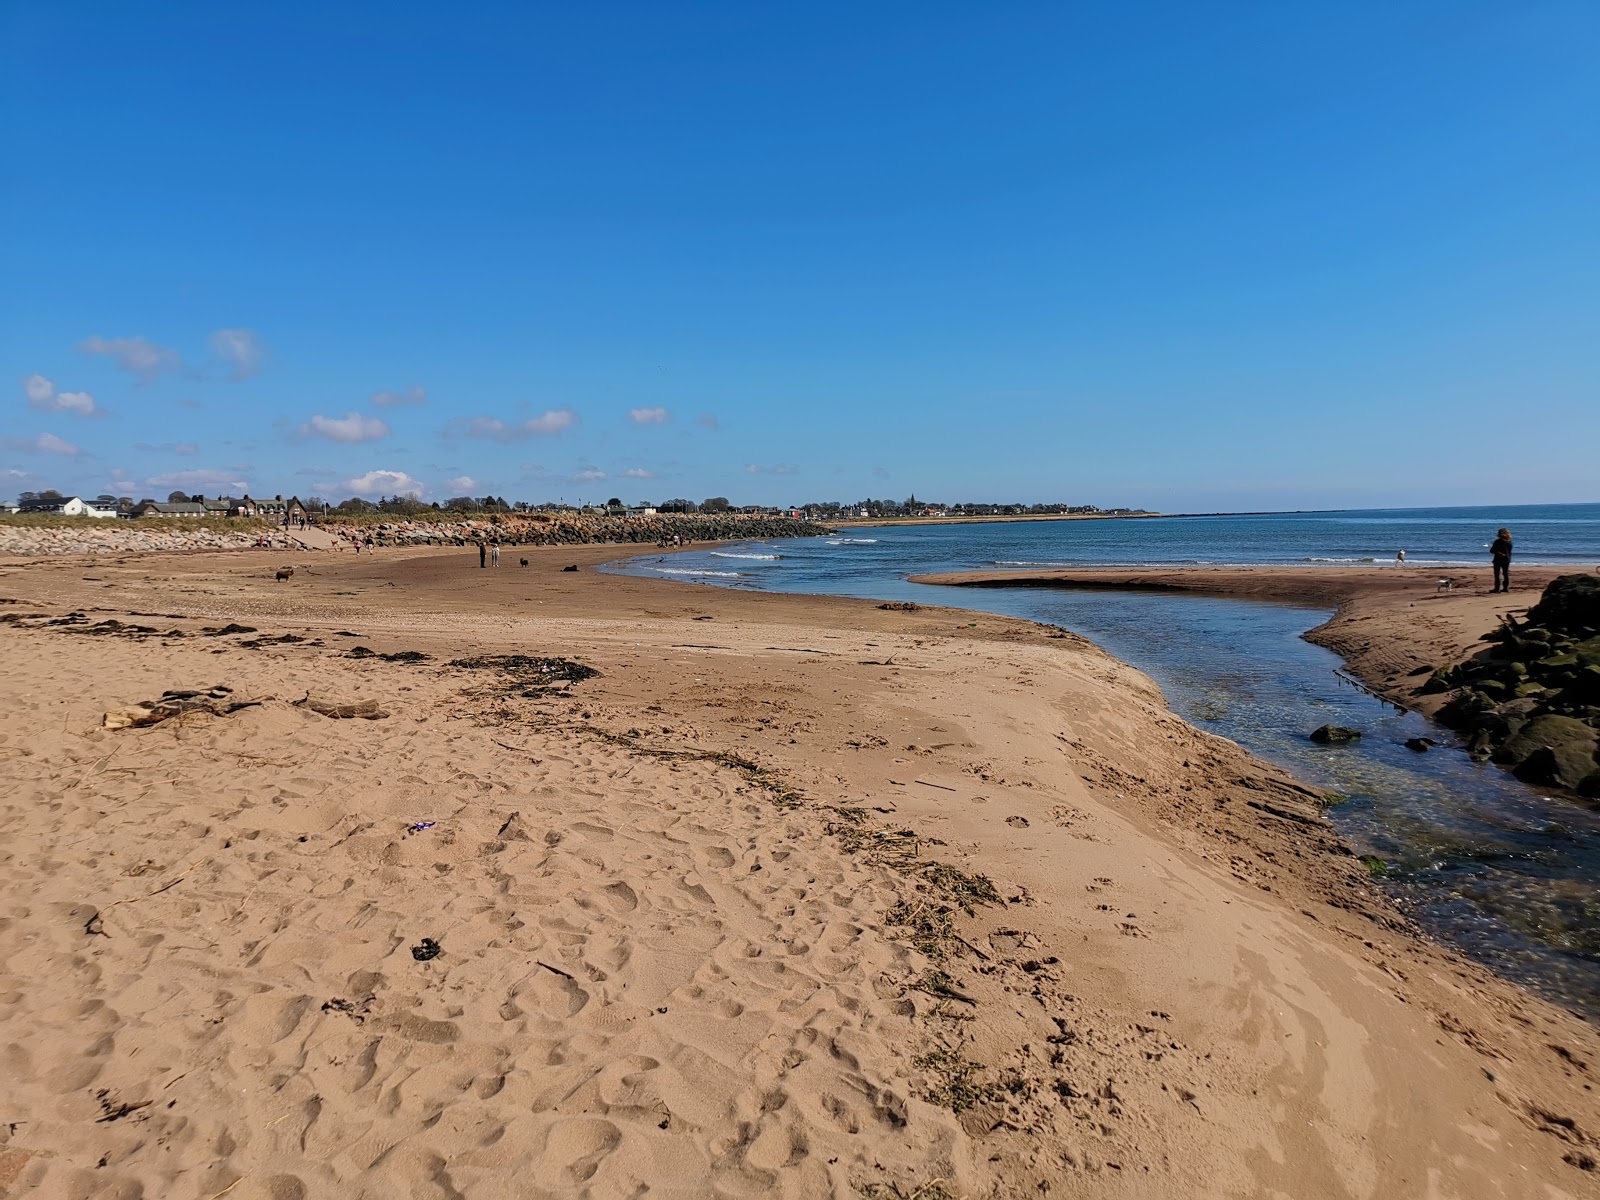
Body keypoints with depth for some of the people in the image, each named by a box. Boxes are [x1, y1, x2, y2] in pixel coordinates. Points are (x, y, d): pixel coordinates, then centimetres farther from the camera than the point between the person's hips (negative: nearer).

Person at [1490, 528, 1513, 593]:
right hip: (1507, 559, 6)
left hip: (1498, 559, -6)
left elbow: (1492, 550, -13)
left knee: (1497, 574, -3)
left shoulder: (1497, 541, -13)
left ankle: (1497, 588, -6)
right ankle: (1506, 587, 14)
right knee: (1506, 574, 11)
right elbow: (1509, 551, 12)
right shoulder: (1509, 542, 4)